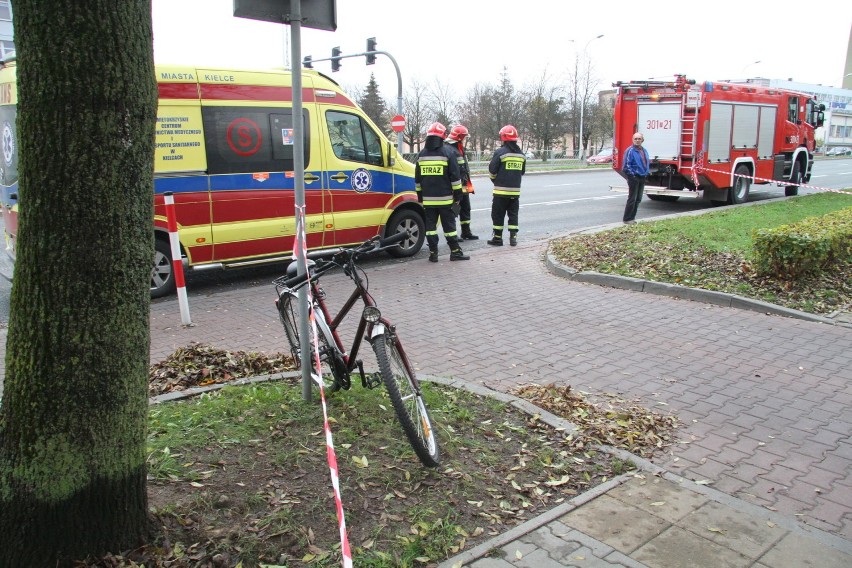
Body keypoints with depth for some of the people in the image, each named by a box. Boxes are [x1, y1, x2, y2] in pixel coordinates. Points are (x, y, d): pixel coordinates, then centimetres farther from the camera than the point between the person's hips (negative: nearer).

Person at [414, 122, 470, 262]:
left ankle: (433, 253, 5)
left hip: (428, 198, 3)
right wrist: (457, 195, 0)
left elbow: (417, 179, 14)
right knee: (449, 224, 3)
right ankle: (455, 252, 7)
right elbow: (455, 176, -7)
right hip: (445, 198, -3)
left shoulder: (421, 154, 9)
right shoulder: (448, 152, -5)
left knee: (430, 225, 6)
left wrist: (420, 196, 21)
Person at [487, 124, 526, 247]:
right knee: (513, 214, 13)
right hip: (515, 190, 5)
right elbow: (522, 172, 14)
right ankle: (513, 237, 11)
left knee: (498, 214, 4)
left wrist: (495, 180, 12)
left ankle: (497, 238, 7)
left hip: (501, 190, -5)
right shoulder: (521, 154, 7)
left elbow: (492, 170, -7)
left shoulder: (500, 152, -11)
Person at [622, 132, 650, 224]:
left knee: (638, 199, 12)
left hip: (642, 178, 8)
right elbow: (626, 165, -16)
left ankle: (632, 217, 20)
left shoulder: (644, 151, 13)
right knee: (632, 199, -7)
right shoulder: (630, 151, -12)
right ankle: (627, 219, -1)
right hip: (634, 178, -8)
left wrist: (647, 172, 13)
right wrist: (632, 174, -18)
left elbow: (647, 162, 25)